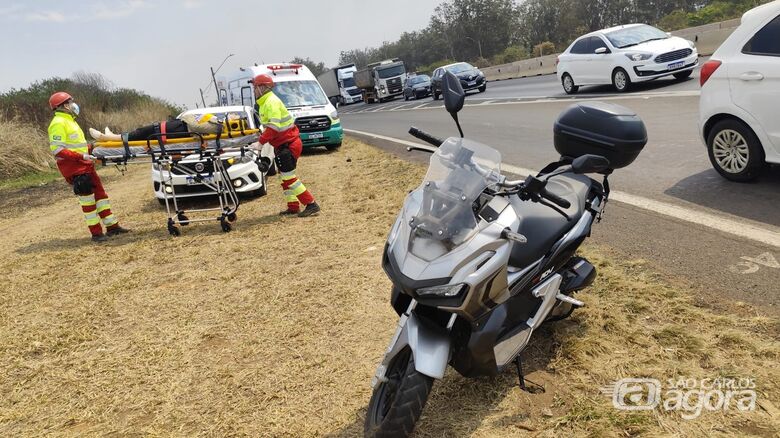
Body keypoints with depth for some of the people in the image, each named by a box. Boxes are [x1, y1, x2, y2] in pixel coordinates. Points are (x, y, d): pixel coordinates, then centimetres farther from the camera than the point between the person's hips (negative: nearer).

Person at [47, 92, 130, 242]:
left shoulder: (69, 120, 18)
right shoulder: (58, 124, -14)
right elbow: (57, 150, -22)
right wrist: (82, 156, -25)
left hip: (85, 166, 10)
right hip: (74, 168, -10)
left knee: (100, 194, 11)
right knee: (87, 200, -4)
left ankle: (112, 226, 17)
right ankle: (96, 233, 4)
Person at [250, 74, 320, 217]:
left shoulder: (271, 102, -17)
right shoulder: (264, 102, 16)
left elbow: (274, 126, -28)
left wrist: (260, 142, -29)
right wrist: (262, 134, 9)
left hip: (289, 144, -10)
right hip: (282, 145, 10)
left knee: (288, 177, -11)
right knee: (284, 177, 13)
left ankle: (311, 204, -8)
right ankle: (293, 207, 18)